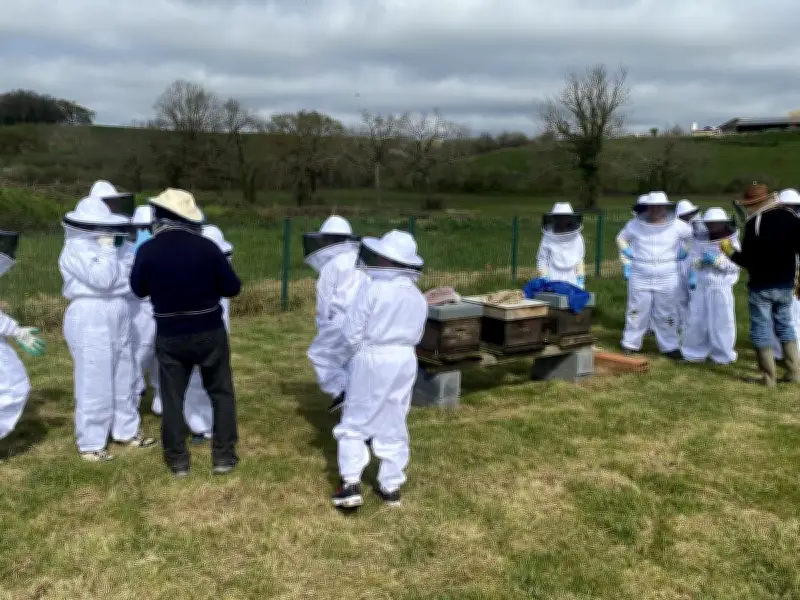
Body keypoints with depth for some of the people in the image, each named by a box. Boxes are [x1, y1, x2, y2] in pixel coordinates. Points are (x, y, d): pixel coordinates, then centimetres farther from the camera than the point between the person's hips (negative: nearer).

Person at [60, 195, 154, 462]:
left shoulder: (102, 245, 13)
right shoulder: (77, 248, -13)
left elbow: (121, 277, 15)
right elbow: (102, 279, -22)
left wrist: (112, 246, 10)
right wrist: (107, 247, -14)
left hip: (117, 319, 9)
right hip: (90, 321, -9)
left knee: (123, 380, 17)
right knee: (94, 384, -3)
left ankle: (126, 431, 31)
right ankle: (90, 444, 7)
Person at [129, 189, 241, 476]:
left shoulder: (147, 250, -10)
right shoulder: (207, 247, -13)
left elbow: (138, 290, 6)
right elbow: (233, 288, -5)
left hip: (170, 336, 1)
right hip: (209, 332, 0)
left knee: (172, 397, 13)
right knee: (221, 393, 14)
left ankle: (178, 460, 18)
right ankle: (224, 456, 15)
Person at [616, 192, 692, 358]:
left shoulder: (676, 225, -4)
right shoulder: (635, 225, -3)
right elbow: (621, 238, 13)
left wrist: (684, 251, 1)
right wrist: (626, 263, 7)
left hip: (667, 280, 0)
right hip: (640, 278, 0)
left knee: (667, 313, 7)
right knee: (636, 311, 6)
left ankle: (669, 346, 19)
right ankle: (630, 343, 19)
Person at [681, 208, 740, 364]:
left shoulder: (731, 242, -3)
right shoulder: (700, 240, 5)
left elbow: (735, 265, -13)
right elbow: (691, 260, 3)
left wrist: (716, 260, -22)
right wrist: (692, 275, -15)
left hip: (721, 289, -3)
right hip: (701, 287, 3)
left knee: (721, 322, 5)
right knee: (697, 320, 8)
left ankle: (723, 354, 20)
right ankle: (695, 352, 22)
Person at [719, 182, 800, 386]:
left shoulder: (755, 223, -16)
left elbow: (748, 261, -16)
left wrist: (730, 251, 1)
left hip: (761, 286, -6)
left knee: (761, 329, 4)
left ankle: (769, 377, 6)